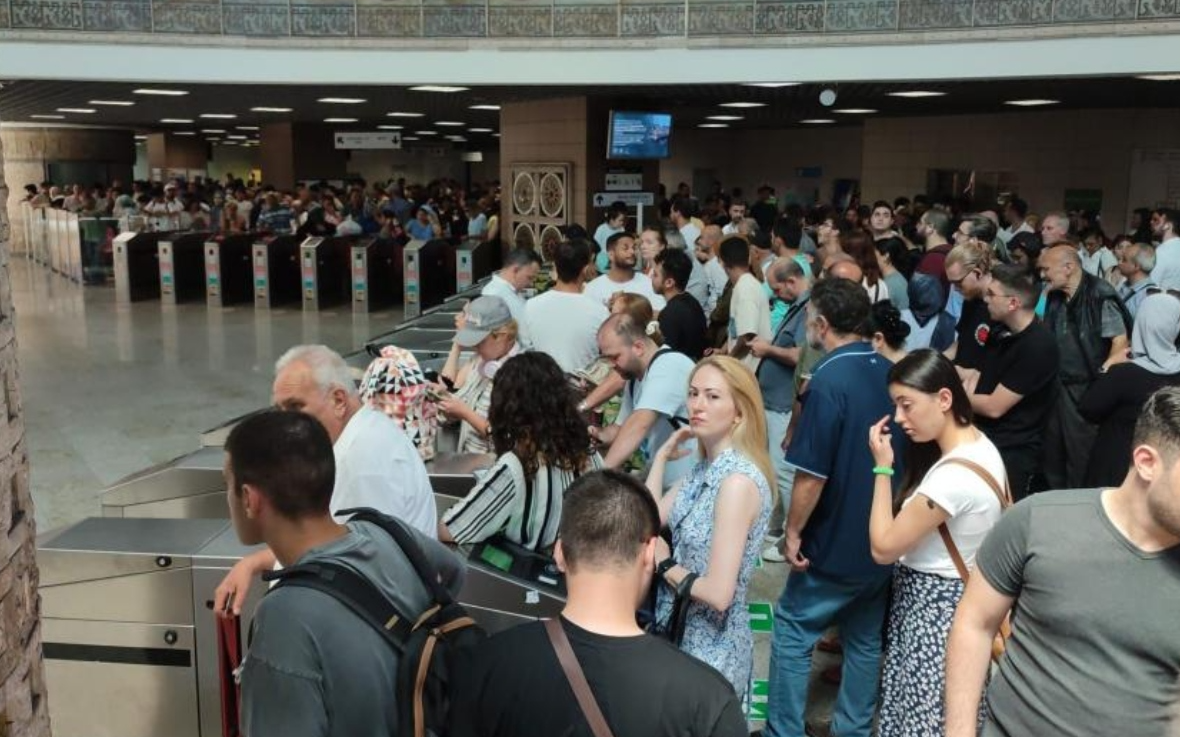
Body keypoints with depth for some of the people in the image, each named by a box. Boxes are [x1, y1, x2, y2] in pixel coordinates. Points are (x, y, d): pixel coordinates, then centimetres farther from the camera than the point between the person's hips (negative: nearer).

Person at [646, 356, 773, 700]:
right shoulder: (706, 466, 2)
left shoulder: (738, 480, -26)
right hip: (684, 632, 8)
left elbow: (719, 593, -28)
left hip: (712, 648, -8)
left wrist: (666, 565, -12)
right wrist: (662, 454, 0)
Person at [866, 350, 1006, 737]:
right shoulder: (980, 444, 0)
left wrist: (882, 467, -17)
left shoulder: (953, 476, -30)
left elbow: (883, 548, -21)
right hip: (951, 595, 9)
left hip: (932, 606, -9)